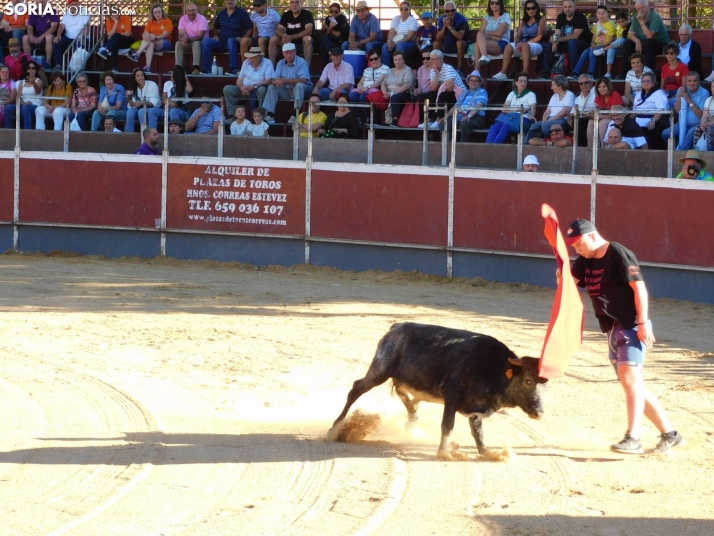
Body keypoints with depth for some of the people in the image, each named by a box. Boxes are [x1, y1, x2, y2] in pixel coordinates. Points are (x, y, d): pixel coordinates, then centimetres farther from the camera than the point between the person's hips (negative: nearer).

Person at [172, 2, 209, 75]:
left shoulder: (202, 19, -16)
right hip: (188, 44, 4)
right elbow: (181, 34, -11)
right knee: (178, 43, -23)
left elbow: (200, 36, -24)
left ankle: (196, 68, -46)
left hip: (200, 43, -4)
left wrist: (189, 40, -42)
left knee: (196, 43, -36)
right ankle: (178, 67, -32)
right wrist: (182, 39, -38)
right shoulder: (182, 19, -2)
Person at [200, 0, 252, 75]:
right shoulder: (221, 13, 15)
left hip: (235, 43, -5)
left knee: (231, 40, -40)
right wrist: (215, 35, 9)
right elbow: (216, 27, 29)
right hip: (221, 43, 5)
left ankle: (234, 69, -42)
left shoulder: (242, 13, -1)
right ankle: (206, 70, -21)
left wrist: (243, 39, -20)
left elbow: (250, 28, -8)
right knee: (205, 41, -19)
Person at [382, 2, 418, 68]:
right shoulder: (396, 19, 8)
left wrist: (396, 43, -26)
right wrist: (389, 40, -25)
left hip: (409, 43, -4)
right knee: (385, 46, -26)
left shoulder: (413, 21, -8)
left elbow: (409, 37, -17)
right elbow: (391, 32, -1)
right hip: (395, 42, 4)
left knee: (399, 46, -37)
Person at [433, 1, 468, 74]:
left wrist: (450, 26, -36)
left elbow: (460, 37, -31)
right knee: (436, 43, -20)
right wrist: (444, 26, -28)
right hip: (446, 46, 4)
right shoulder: (441, 19, -8)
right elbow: (438, 38, -14)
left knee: (460, 42, -36)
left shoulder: (461, 19, -20)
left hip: (458, 46, -4)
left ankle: (460, 70, -31)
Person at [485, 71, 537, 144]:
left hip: (522, 118, -4)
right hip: (508, 117, 4)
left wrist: (531, 115, -29)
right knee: (494, 127, -30)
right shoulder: (512, 94, 25)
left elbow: (533, 109, -4)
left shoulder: (530, 94, 14)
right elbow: (504, 109, 12)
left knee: (505, 127, -37)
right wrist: (515, 110, -8)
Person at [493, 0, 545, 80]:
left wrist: (524, 43, -16)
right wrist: (517, 43, -13)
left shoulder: (541, 20, 4)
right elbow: (518, 35, 12)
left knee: (525, 46, -39)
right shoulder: (523, 21, 21)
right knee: (509, 46, -24)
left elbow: (539, 36, -7)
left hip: (536, 45, -5)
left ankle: (525, 73, -50)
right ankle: (503, 73, -33)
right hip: (523, 45, 5)